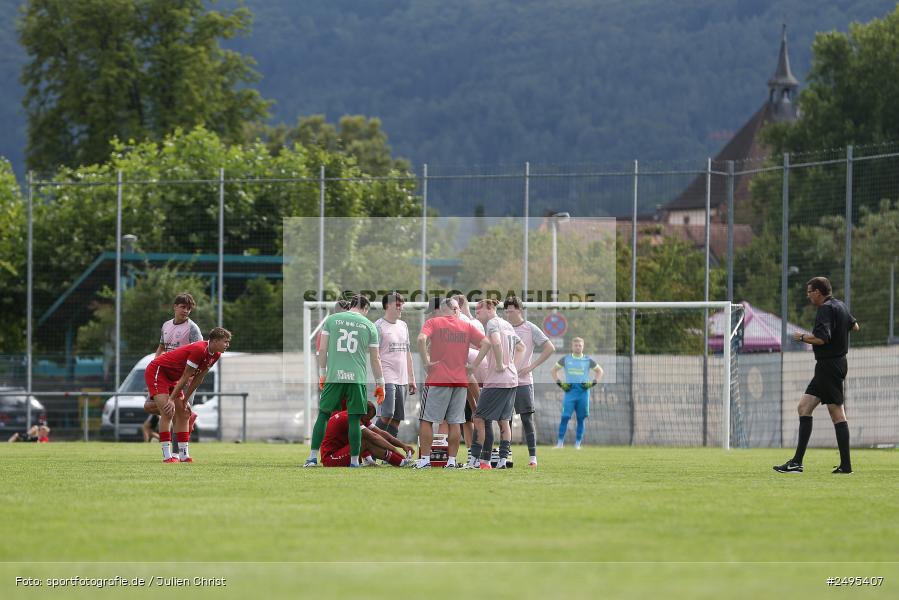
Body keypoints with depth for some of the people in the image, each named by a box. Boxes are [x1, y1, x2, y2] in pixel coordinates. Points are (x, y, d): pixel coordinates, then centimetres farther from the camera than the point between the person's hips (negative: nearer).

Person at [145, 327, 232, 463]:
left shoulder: (215, 355, 0)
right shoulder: (198, 350, -29)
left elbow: (198, 379, 7)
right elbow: (185, 378, -24)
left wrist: (185, 400, 8)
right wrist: (172, 400, -19)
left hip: (172, 377, 10)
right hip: (156, 371, -10)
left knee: (184, 415, 5)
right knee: (167, 413, -18)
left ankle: (184, 455, 8)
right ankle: (166, 455, -19)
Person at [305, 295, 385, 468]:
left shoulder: (331, 319, 7)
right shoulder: (369, 325, 6)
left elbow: (323, 350, 5)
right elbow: (375, 359, 8)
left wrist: (322, 374, 14)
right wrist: (380, 384, 14)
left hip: (333, 377, 1)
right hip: (357, 378, -1)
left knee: (323, 415, 7)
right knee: (354, 419, 3)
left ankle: (313, 457, 4)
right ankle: (354, 460, 3)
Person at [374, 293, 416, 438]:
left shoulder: (403, 326, 18)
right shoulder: (379, 326, -4)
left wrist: (411, 378, 20)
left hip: (402, 380, 7)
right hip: (387, 379, -7)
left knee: (397, 419, 4)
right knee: (386, 415, -17)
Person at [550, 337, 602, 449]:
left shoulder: (588, 360, 9)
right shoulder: (566, 359, 7)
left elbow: (599, 371, 20)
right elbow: (553, 370, 16)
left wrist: (592, 383, 5)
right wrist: (560, 383, 3)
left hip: (583, 390, 1)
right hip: (570, 390, -1)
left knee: (581, 418, 1)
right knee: (565, 416, -11)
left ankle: (578, 443, 6)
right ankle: (560, 442, -8)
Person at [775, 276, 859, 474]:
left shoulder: (826, 309, -15)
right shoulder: (840, 306, 14)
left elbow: (821, 338, -25)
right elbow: (855, 326, 30)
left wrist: (802, 337, -10)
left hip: (829, 366, -10)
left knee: (837, 413, -8)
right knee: (804, 407, 8)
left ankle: (846, 464, -8)